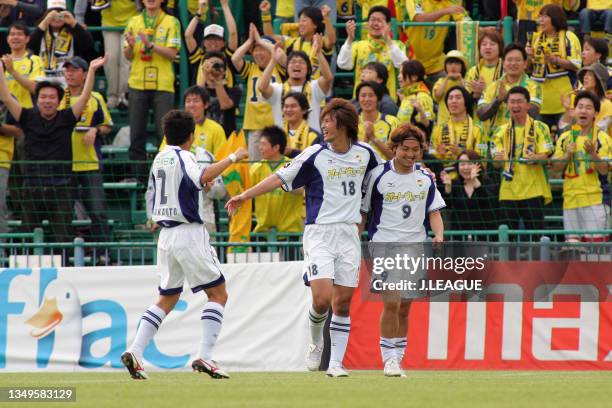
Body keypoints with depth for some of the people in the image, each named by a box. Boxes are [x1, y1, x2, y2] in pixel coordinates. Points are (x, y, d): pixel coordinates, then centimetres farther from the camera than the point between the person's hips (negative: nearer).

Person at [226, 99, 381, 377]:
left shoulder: (364, 153, 6)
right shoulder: (315, 155, -5)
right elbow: (281, 178, -6)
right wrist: (245, 195, -11)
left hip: (349, 234, 3)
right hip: (319, 232, -3)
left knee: (342, 302, 1)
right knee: (322, 298, -15)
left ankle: (336, 363, 6)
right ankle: (315, 342, 15)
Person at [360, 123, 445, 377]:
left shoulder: (426, 178, 8)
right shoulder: (378, 175, -2)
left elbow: (434, 211, 12)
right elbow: (363, 213, 4)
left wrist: (439, 235, -7)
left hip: (415, 250, 4)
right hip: (384, 246, -4)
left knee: (404, 309, 7)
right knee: (391, 303, -16)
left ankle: (397, 360, 15)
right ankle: (389, 359, -10)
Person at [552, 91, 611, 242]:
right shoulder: (565, 138, 13)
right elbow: (556, 167, 9)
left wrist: (592, 154, -23)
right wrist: (567, 155, -9)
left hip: (594, 200, -4)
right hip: (570, 199, 4)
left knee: (594, 240, -10)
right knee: (572, 240, 2)